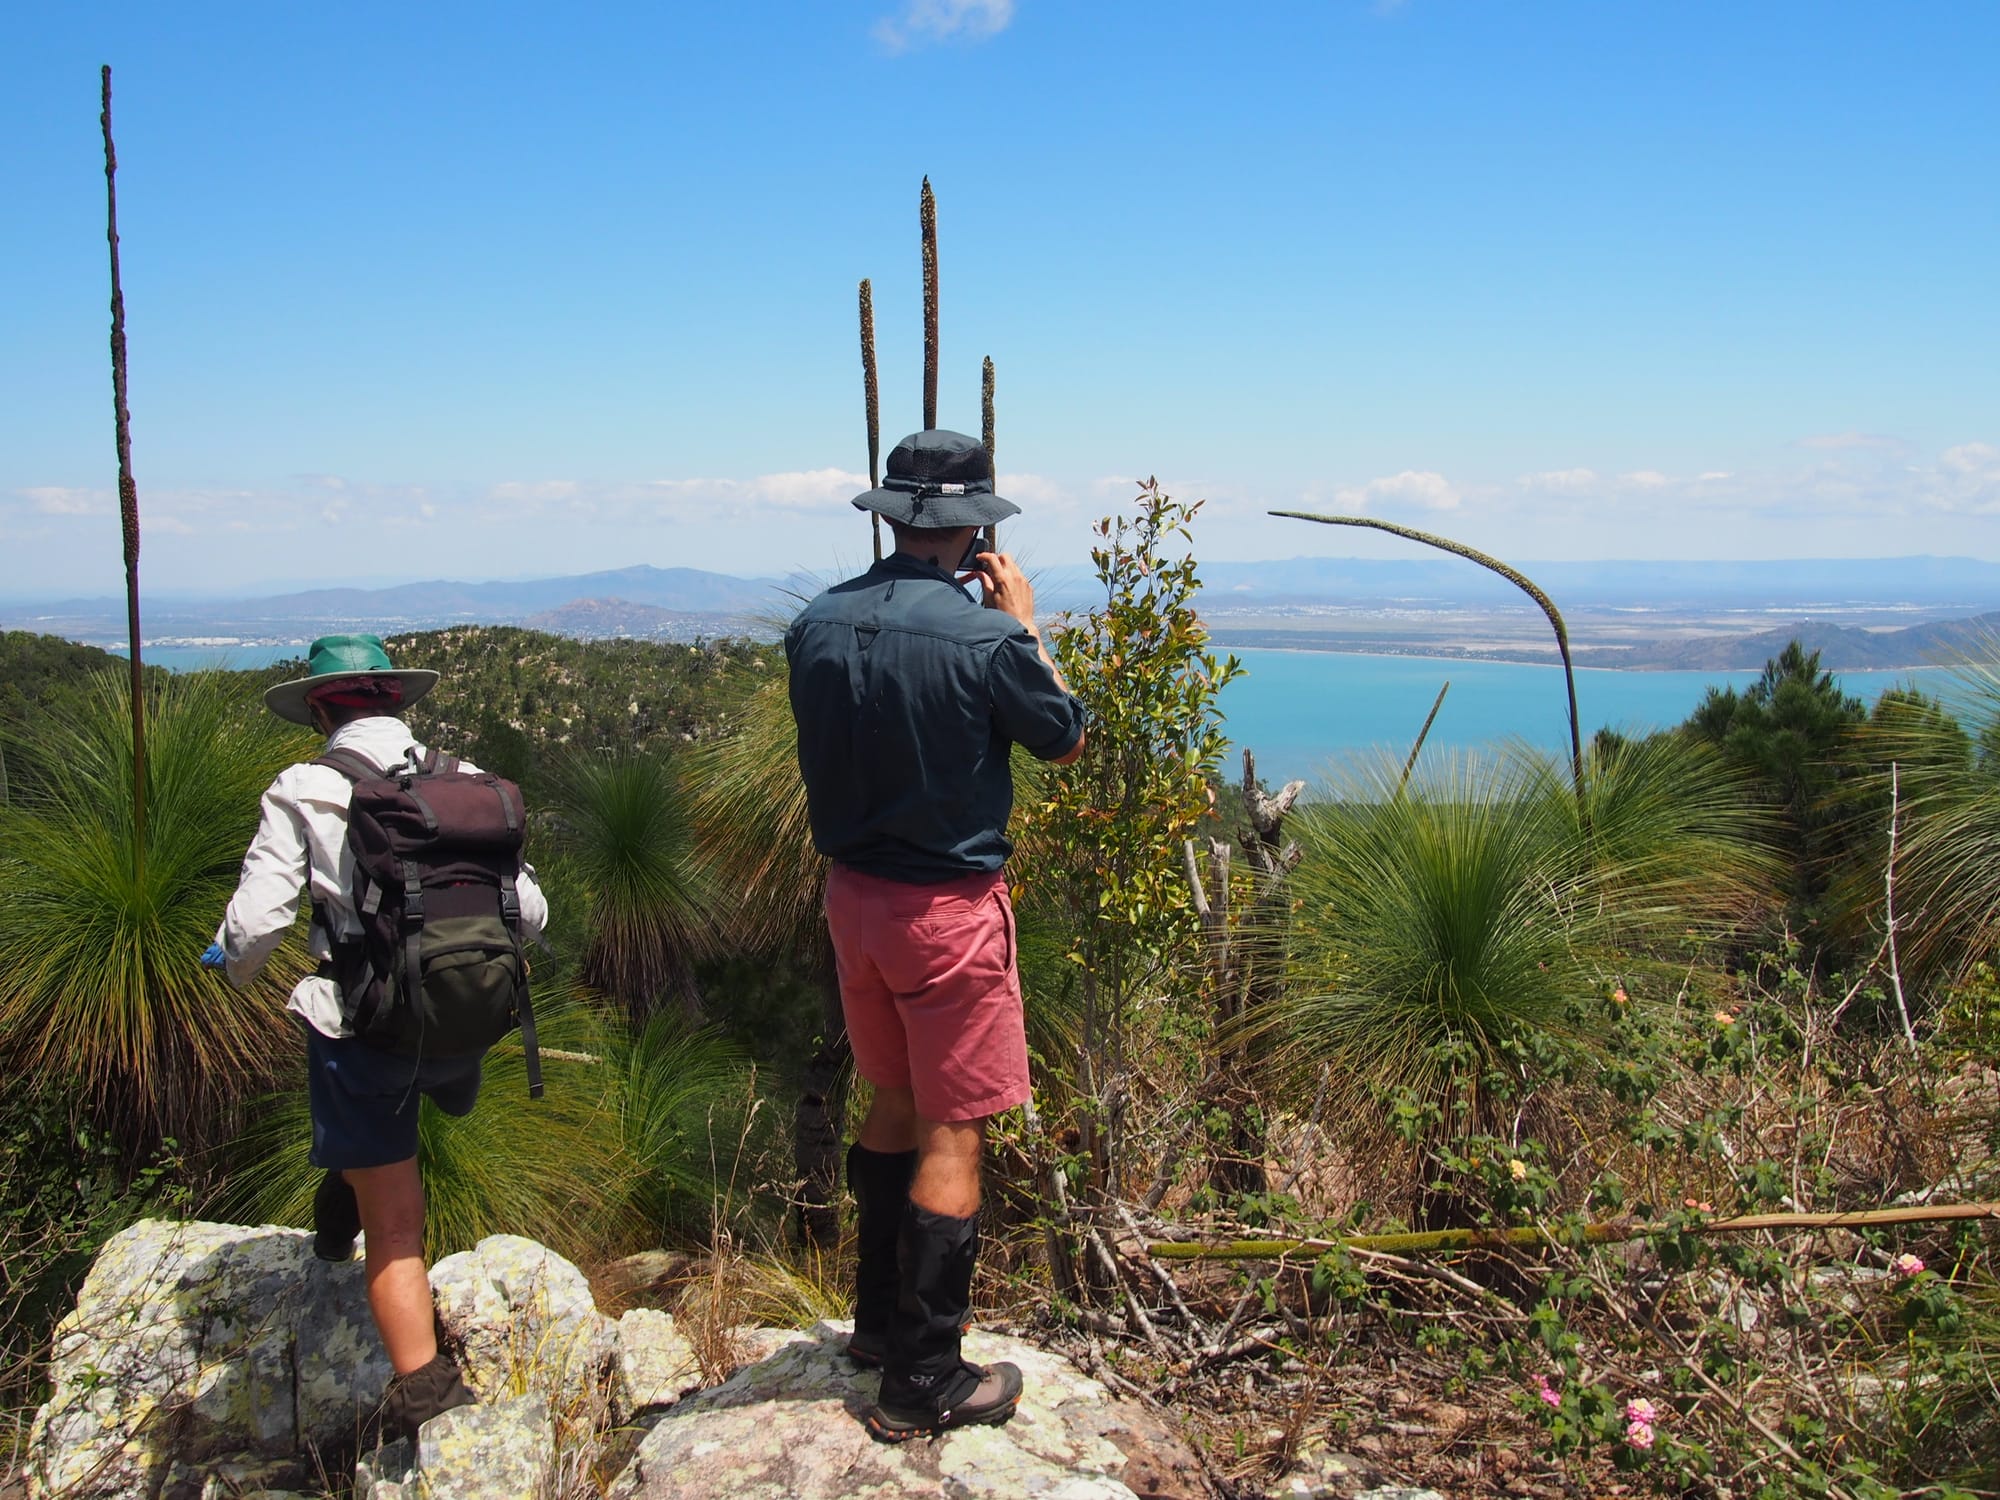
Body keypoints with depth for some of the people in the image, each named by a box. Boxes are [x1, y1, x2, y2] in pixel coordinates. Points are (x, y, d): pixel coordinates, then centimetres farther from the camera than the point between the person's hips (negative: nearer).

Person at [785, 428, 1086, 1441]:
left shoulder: (818, 625, -3)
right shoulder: (984, 637, -20)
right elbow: (1065, 740, -3)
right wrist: (1023, 622, 7)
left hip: (851, 894, 7)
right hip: (948, 910, -6)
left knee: (894, 1105, 23)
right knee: (951, 1138, 4)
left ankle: (881, 1318, 37)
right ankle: (923, 1384, 14)